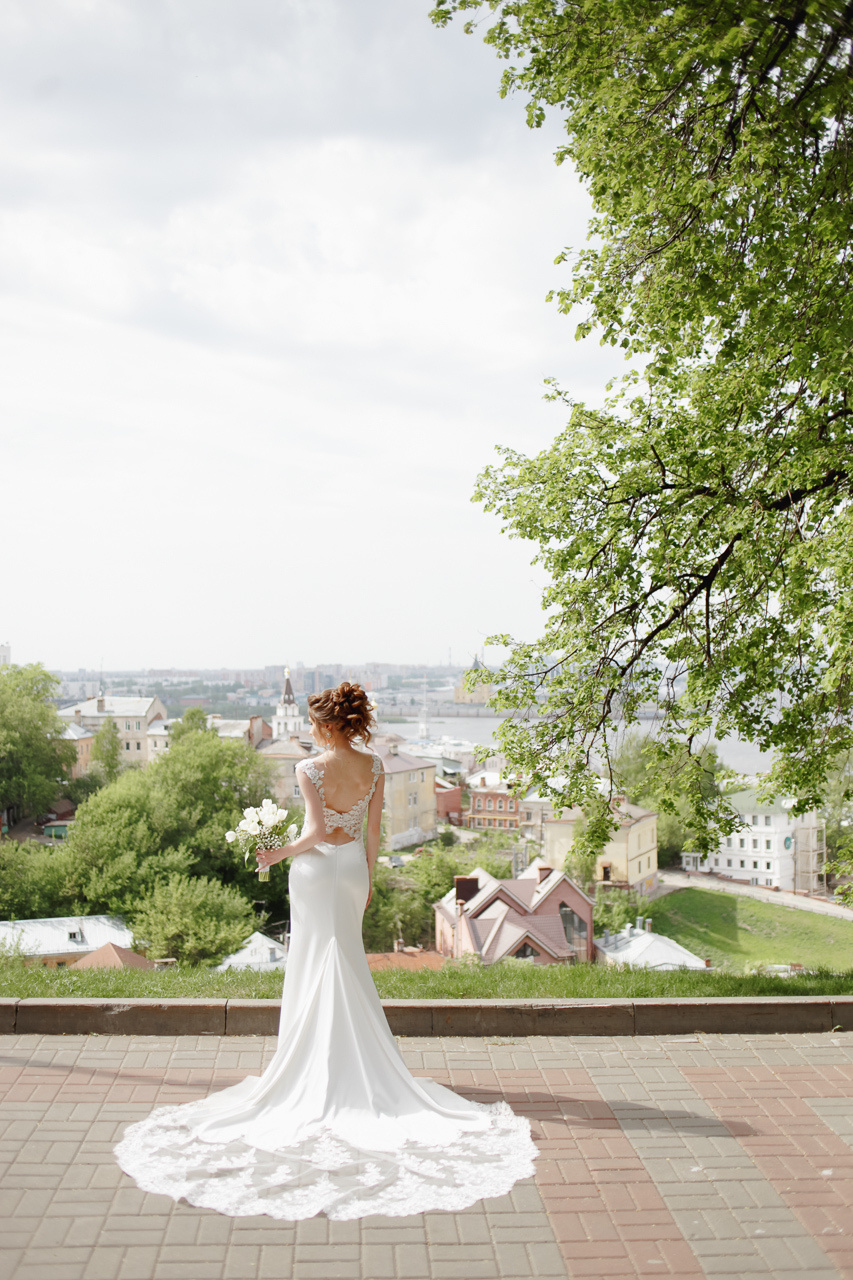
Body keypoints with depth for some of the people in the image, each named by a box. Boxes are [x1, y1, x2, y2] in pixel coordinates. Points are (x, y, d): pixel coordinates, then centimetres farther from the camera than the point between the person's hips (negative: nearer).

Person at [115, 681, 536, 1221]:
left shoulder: (311, 768, -17)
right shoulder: (374, 766, -2)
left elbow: (317, 830, -22)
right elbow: (373, 831, 3)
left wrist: (280, 853, -8)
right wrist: (369, 877, 14)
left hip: (318, 868, -4)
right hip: (354, 865, 5)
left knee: (317, 963, 7)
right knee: (351, 962, 16)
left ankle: (315, 1062, 16)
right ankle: (358, 1064, 24)